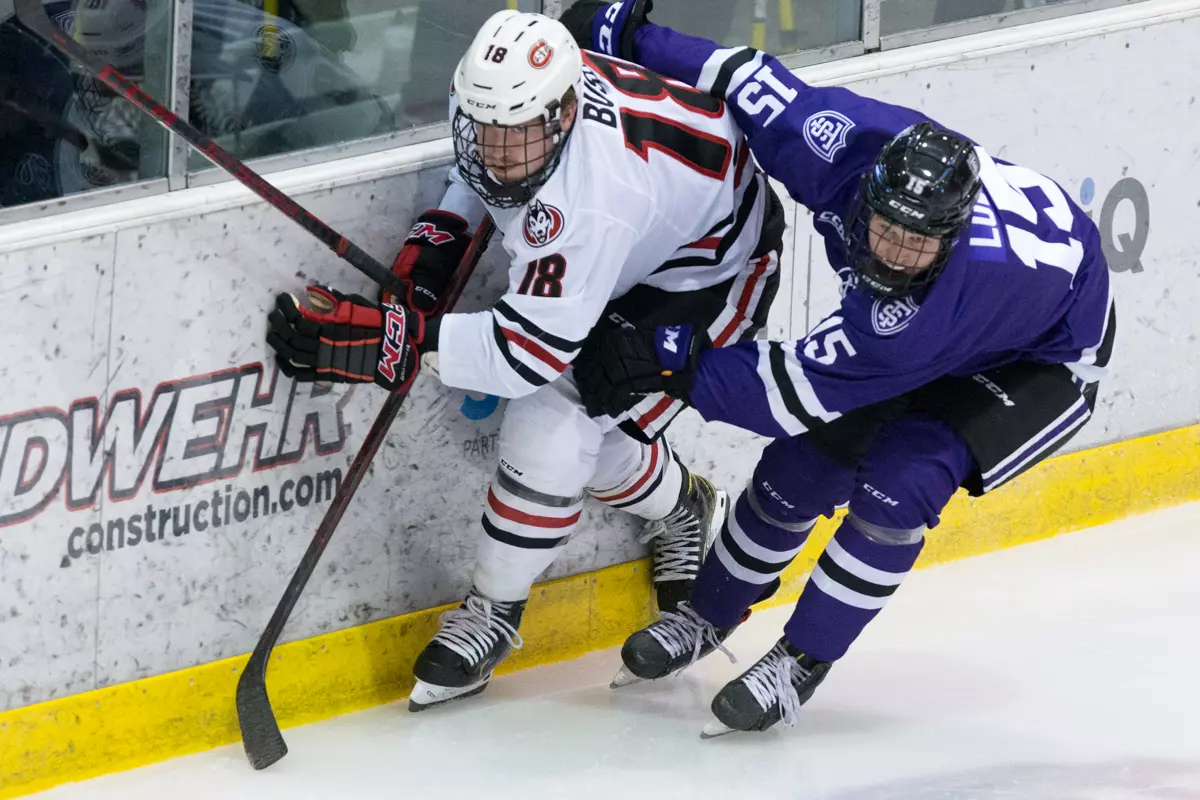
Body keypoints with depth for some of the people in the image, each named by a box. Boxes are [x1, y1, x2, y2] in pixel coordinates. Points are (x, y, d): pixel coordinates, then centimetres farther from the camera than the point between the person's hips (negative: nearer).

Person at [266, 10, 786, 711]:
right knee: (590, 438, 7)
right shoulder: (504, 93, -20)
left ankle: (494, 612, 4)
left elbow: (528, 351, -40)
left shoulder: (589, 201, -43)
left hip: (707, 273, -8)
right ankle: (686, 513, 39)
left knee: (554, 429, -16)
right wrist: (442, 232, -7)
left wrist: (390, 340, -46)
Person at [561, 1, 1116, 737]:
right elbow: (752, 80, -16)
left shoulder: (963, 280, -47)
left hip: (1041, 357, -6)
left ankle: (802, 663, -6)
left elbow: (812, 381, -41)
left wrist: (673, 362, -40)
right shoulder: (847, 144, -35)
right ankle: (710, 615, 27)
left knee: (897, 483, -24)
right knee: (811, 452, 3)